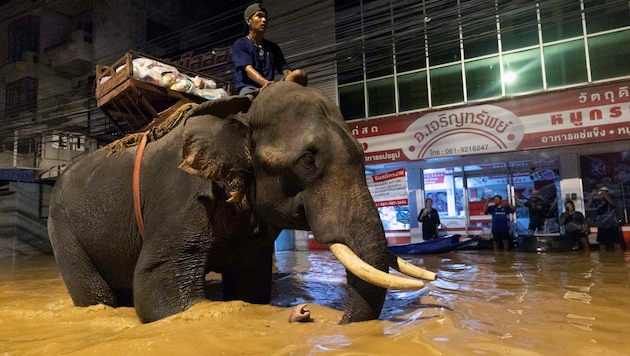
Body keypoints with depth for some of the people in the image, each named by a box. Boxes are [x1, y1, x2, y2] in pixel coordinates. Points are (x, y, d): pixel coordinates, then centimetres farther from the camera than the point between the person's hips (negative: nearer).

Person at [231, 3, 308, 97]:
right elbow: (248, 69, -9)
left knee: (300, 74, -26)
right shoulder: (240, 44, 9)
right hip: (248, 87, -4)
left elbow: (285, 69, 12)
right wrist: (265, 82, -32)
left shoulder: (273, 47, 24)